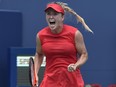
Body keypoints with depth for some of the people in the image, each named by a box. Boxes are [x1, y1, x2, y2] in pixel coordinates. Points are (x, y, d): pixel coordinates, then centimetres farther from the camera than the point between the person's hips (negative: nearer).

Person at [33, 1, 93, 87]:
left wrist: (76, 65, -20)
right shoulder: (40, 35, -2)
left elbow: (84, 54, 0)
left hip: (72, 80, -1)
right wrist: (35, 74, 5)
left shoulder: (75, 33, -8)